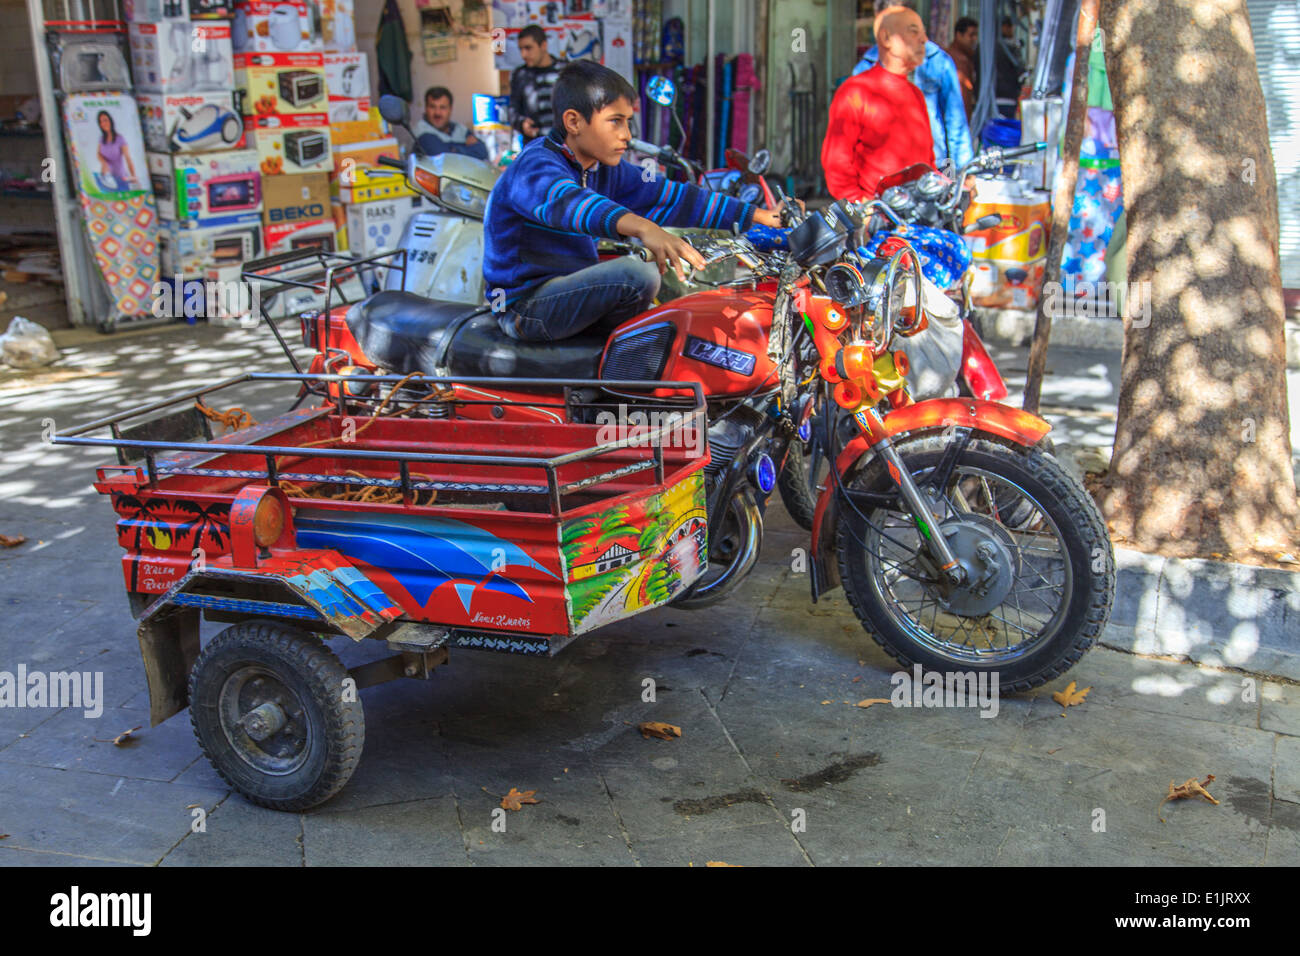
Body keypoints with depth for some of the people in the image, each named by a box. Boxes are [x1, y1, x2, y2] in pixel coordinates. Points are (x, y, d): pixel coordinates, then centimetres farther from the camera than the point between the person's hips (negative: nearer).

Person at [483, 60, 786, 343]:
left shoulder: (605, 169, 8)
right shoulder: (534, 166, -19)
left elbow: (671, 196, 6)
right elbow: (566, 202, -41)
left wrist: (757, 215, 0)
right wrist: (642, 228, -60)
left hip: (568, 288, 9)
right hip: (524, 303, -9)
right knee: (638, 273, -26)